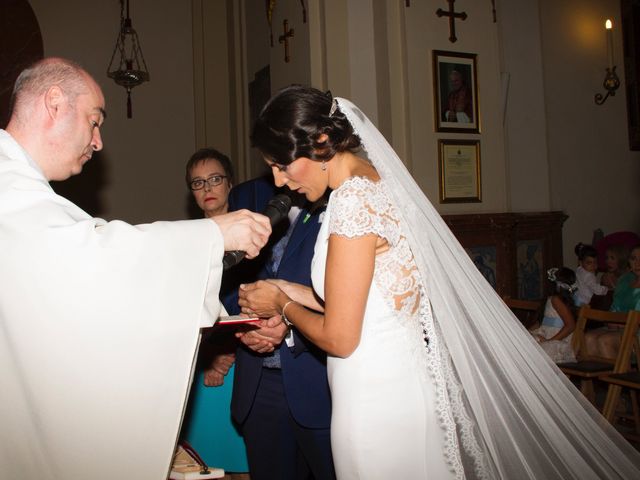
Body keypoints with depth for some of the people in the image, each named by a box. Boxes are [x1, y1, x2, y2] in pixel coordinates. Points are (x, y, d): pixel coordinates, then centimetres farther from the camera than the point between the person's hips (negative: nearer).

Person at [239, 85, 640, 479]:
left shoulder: (353, 199, -21)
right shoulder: (376, 182, 6)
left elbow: (339, 337, -18)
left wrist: (283, 305, -2)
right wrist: (289, 295, 12)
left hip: (377, 402, -8)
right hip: (404, 383, 9)